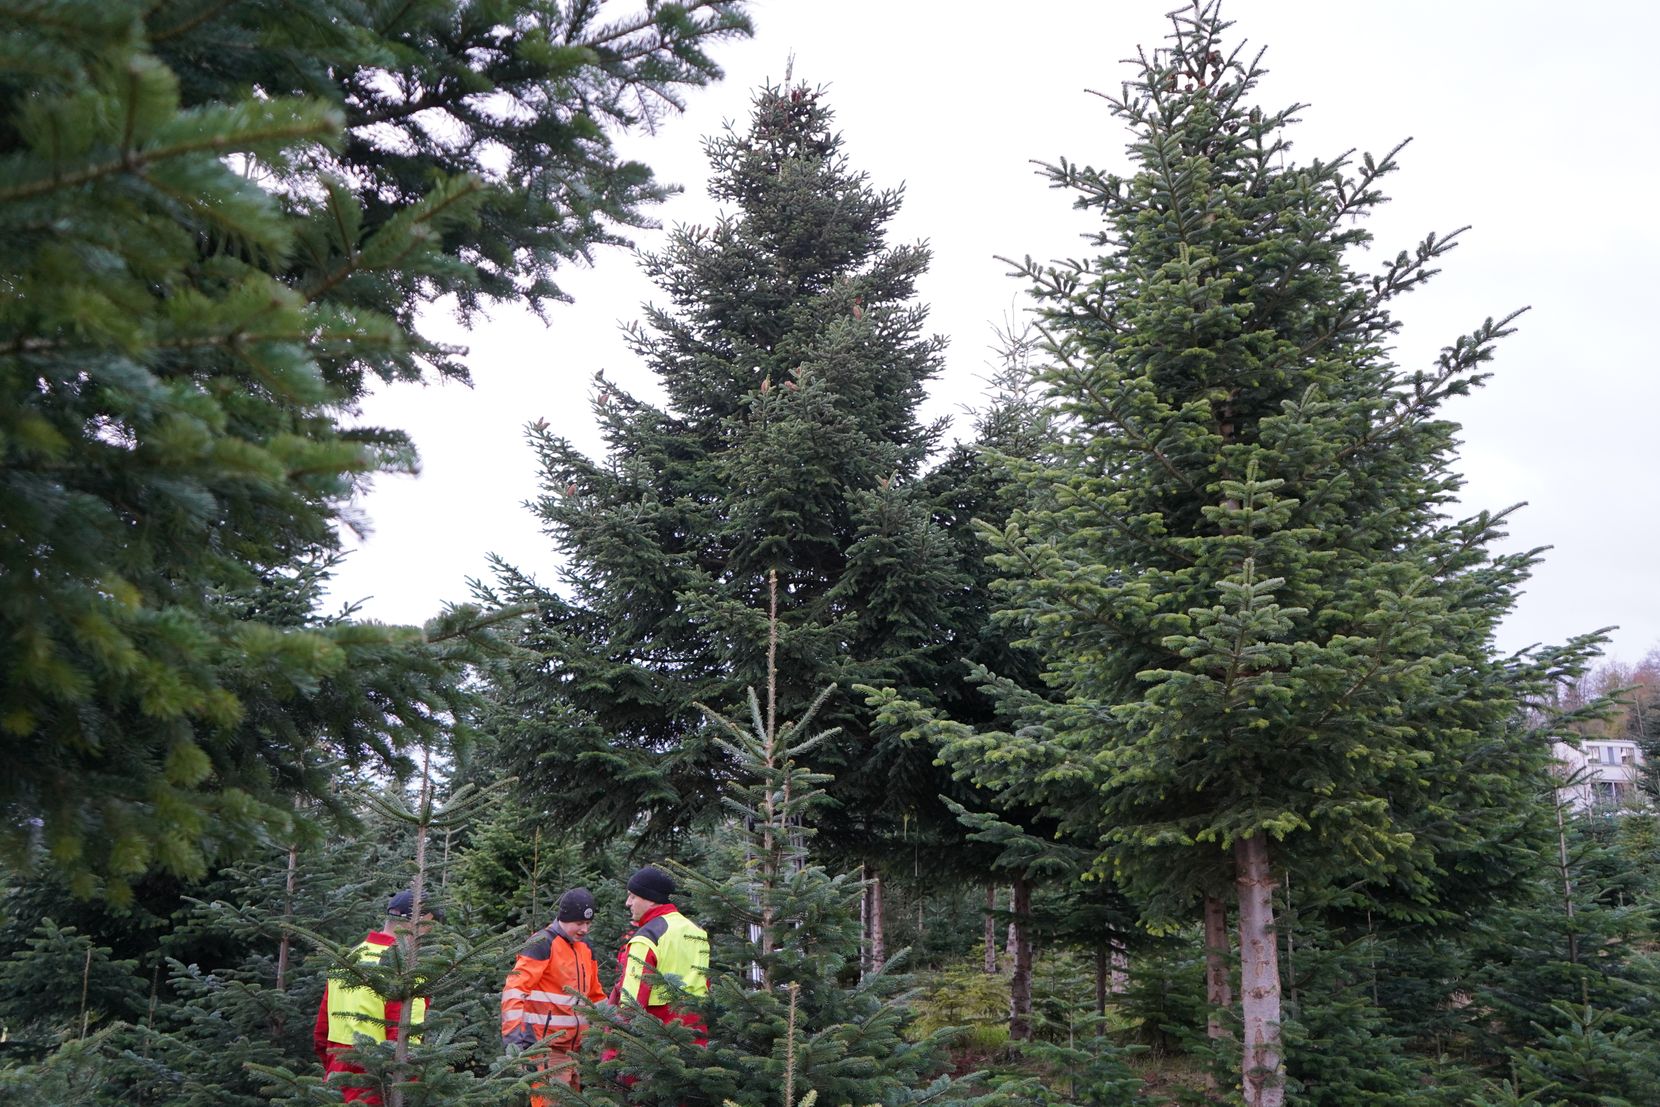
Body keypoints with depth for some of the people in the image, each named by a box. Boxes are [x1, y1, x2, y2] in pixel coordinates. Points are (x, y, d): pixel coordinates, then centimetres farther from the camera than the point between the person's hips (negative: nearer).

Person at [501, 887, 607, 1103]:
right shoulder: (543, 944, -10)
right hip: (546, 1046, -8)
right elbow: (514, 990, -17)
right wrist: (514, 1034, -26)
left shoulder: (584, 946, 16)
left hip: (574, 1047, 8)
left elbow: (595, 995, 27)